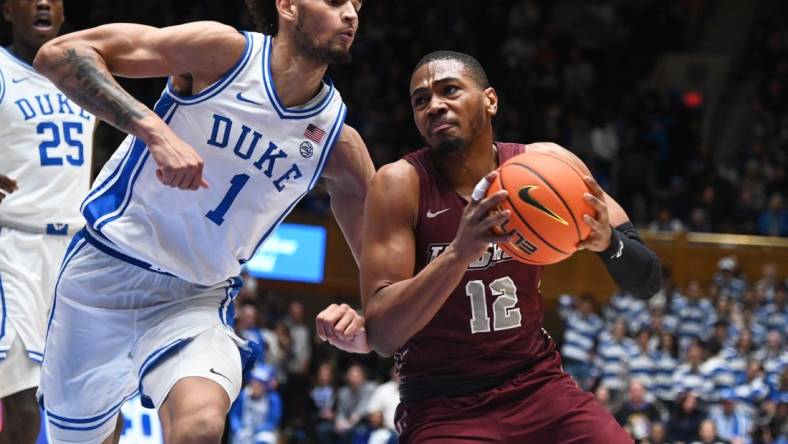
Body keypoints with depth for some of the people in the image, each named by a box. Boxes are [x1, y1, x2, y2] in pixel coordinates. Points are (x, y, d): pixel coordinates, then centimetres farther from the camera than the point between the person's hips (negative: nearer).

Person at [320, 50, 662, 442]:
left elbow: (647, 282, -4)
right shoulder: (400, 184, -13)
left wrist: (608, 242, -26)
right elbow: (381, 336, -21)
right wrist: (460, 252, -35)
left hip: (538, 384, 4)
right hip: (443, 407, -4)